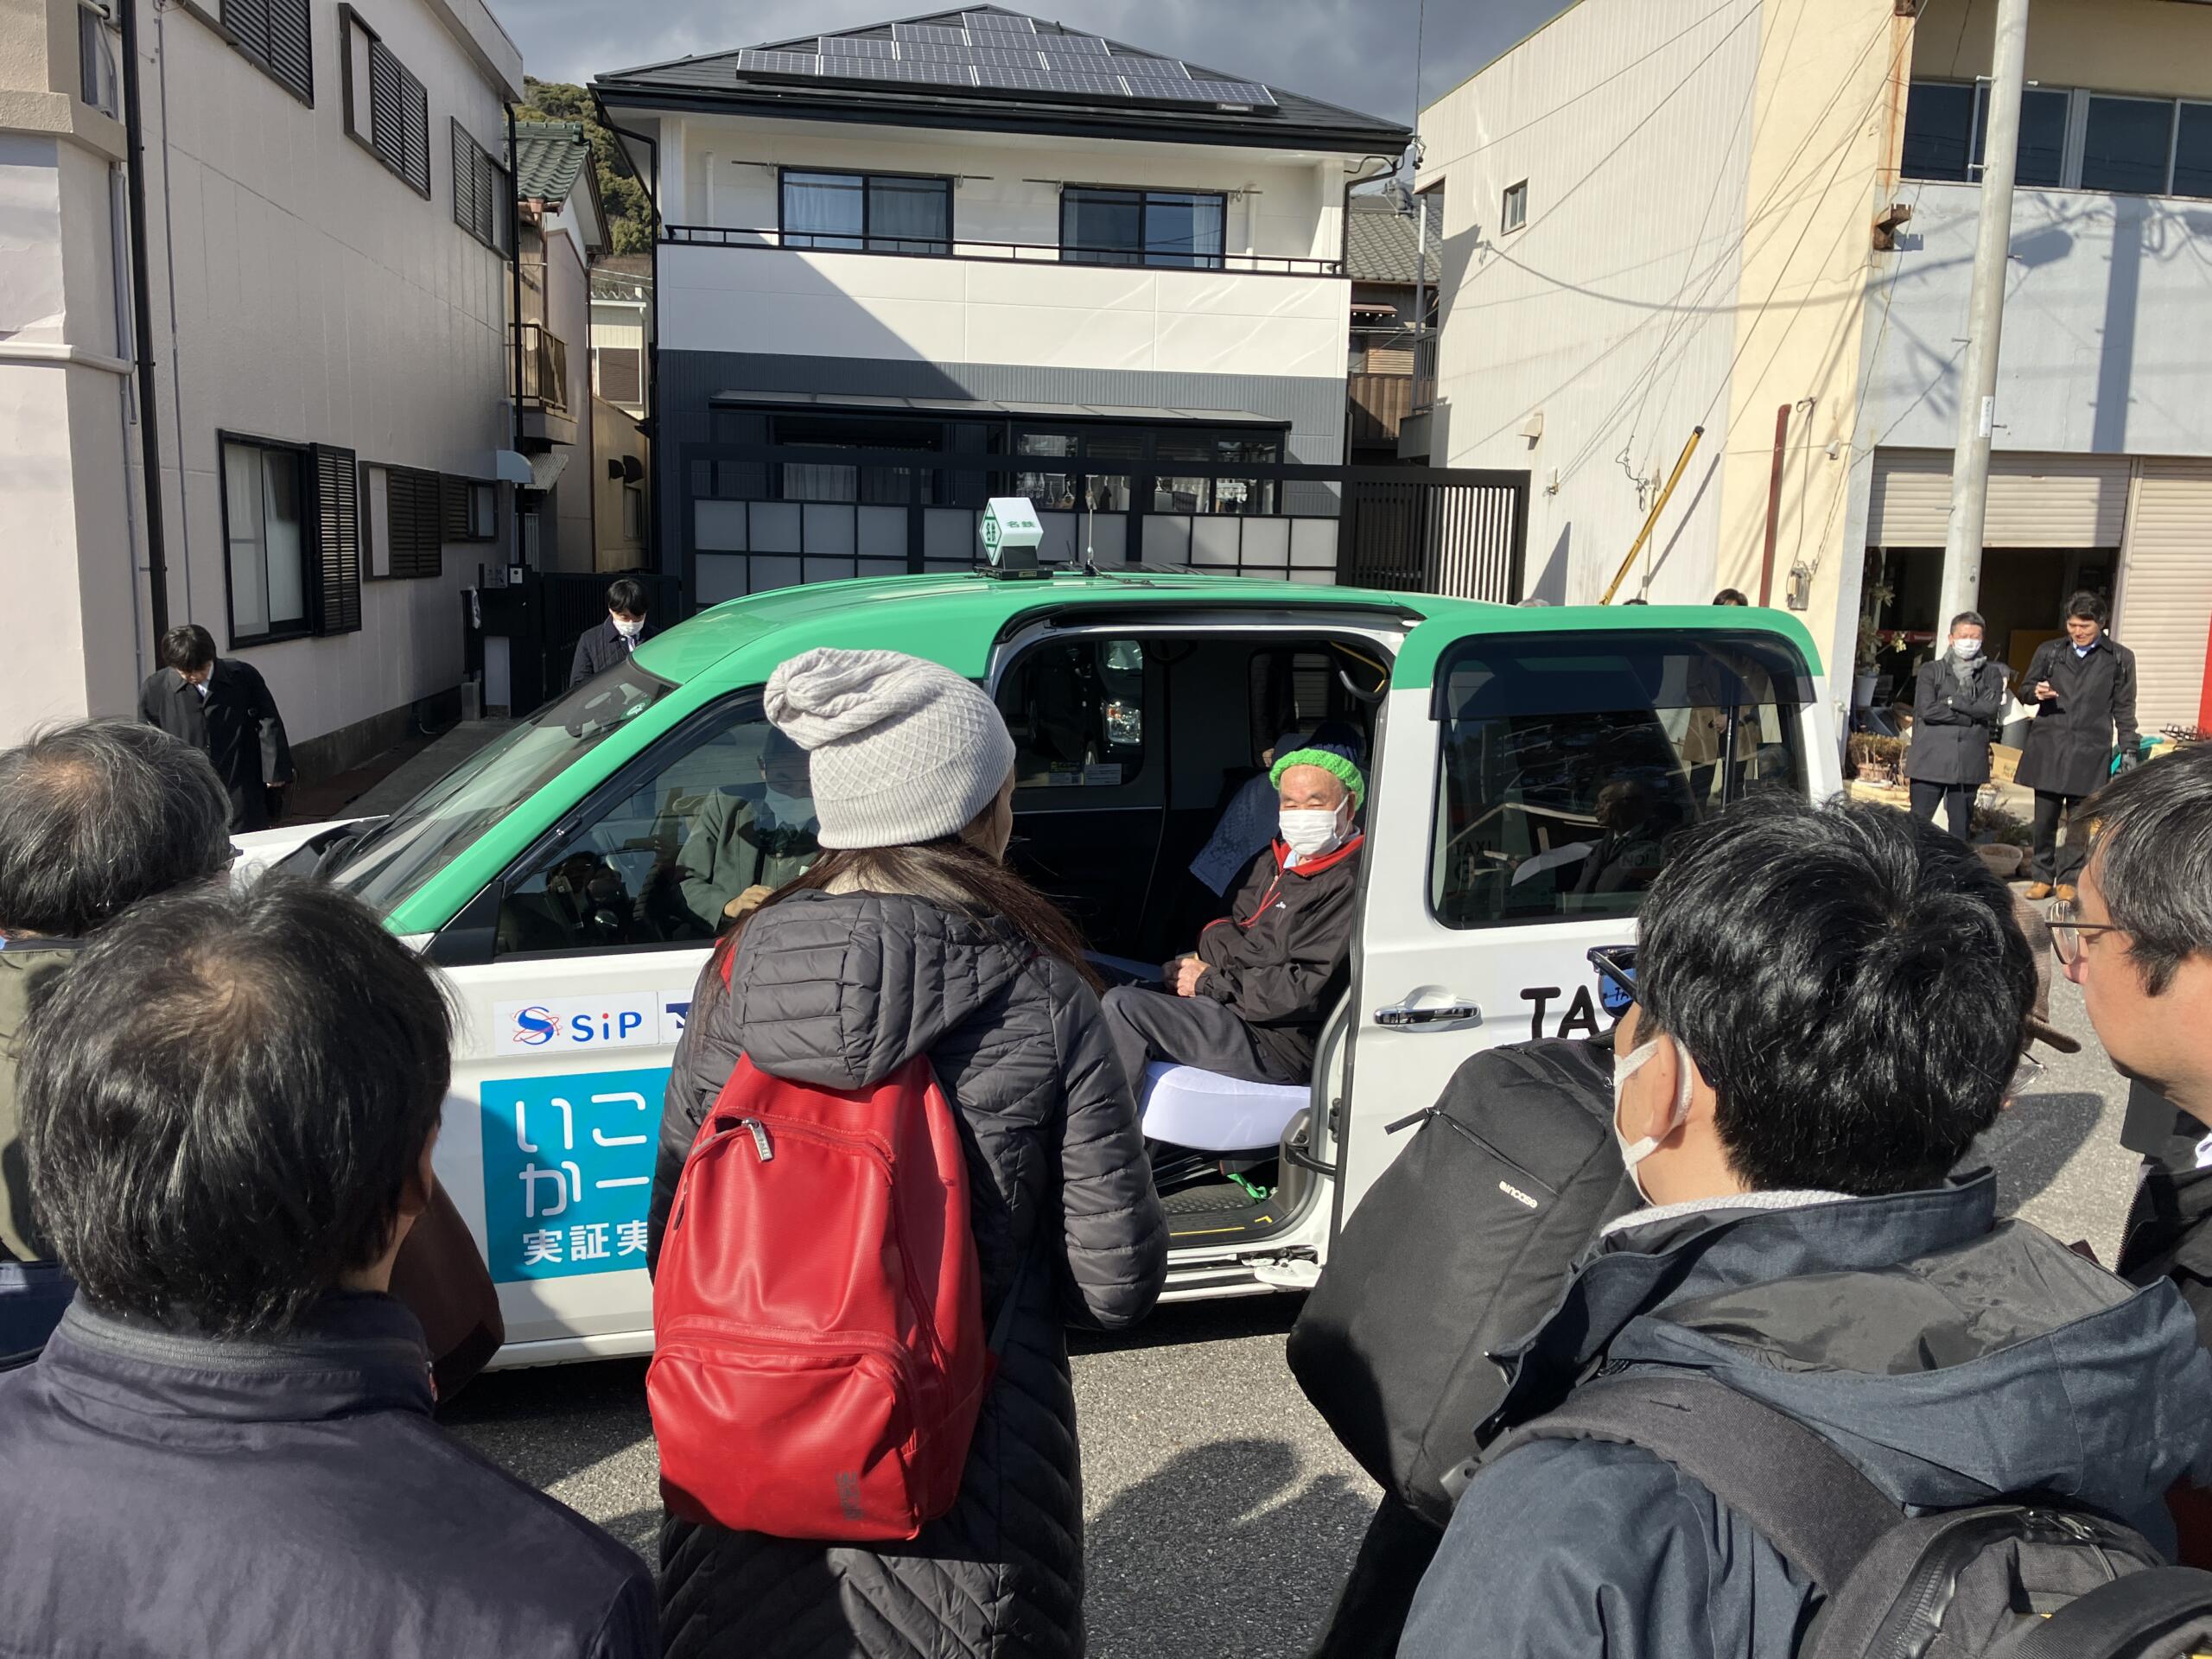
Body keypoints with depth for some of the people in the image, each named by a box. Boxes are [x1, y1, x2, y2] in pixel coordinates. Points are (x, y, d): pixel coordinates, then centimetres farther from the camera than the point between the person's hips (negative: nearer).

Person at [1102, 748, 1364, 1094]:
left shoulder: (1351, 886, -17)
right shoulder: (1279, 864, 14)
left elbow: (1306, 991, -22)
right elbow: (1222, 931, 17)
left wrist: (1209, 983, -14)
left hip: (1274, 1046, -10)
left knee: (1123, 1006, -20)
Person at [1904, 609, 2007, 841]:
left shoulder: (1991, 674, 12)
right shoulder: (1931, 670, 7)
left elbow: (1991, 708, -4)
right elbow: (1926, 709, -7)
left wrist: (1952, 702, -5)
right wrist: (1972, 717, -6)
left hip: (1968, 764, 2)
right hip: (1931, 760, -2)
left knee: (1961, 830, 6)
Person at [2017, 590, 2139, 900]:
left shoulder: (2120, 658, 5)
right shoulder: (2049, 651, 9)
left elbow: (2124, 708, 9)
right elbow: (2026, 687, 17)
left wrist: (2128, 749, 4)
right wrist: (2037, 692, -7)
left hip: (2090, 753, -1)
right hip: (2048, 747, 1)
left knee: (2079, 821, 2)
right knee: (2045, 818, 5)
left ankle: (2069, 880, 10)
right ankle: (2041, 876, 15)